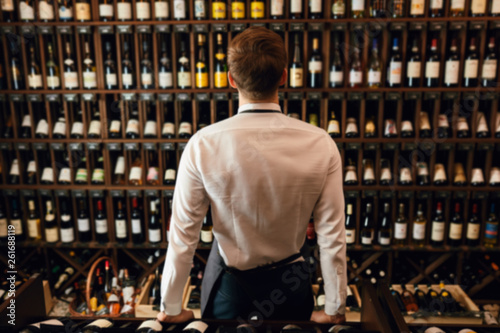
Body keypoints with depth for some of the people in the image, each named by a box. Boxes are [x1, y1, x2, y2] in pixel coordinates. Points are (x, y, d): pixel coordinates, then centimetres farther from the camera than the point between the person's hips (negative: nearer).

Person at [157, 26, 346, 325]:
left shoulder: (203, 146, -22)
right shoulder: (321, 145, -19)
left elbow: (183, 236, -15)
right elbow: (332, 235, -14)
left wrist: (171, 309, 1)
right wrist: (336, 310, 1)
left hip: (227, 280, -1)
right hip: (288, 282, 1)